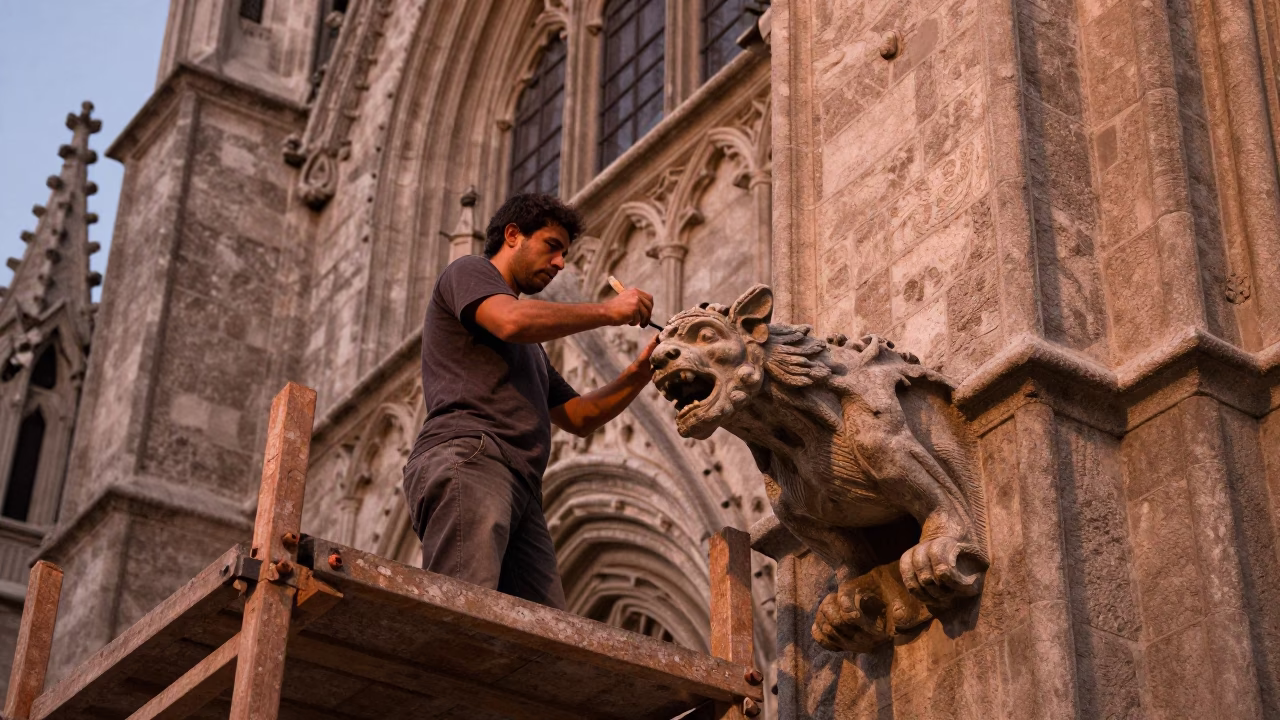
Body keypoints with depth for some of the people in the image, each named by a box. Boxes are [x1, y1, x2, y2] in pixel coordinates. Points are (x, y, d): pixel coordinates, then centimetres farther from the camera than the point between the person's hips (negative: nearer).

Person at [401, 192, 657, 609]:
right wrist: (608, 311, 2)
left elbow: (578, 417, 36)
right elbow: (513, 320, -7)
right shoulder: (469, 272, 15)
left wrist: (640, 372, 21)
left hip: (521, 489, 8)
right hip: (465, 459, -8)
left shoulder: (530, 346, 40)